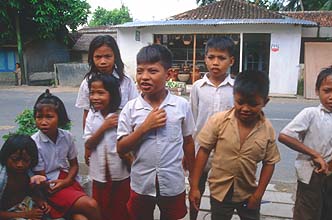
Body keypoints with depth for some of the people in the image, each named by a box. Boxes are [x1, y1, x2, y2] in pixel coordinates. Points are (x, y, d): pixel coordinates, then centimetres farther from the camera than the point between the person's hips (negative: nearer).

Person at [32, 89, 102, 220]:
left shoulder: (67, 136, -2)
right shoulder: (34, 143, -15)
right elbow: (41, 176, -8)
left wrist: (67, 181, -9)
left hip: (68, 179, 4)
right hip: (51, 187, -4)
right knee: (91, 205, -19)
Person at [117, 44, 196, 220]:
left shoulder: (182, 105, -8)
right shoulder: (131, 108, -8)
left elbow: (188, 143, 2)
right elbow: (121, 148, -7)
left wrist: (193, 177, 8)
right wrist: (145, 127, -19)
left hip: (173, 184, 0)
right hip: (141, 184, 1)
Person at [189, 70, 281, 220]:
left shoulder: (267, 129, -11)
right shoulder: (218, 120, -16)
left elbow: (269, 163, -2)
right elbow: (203, 151, -11)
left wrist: (258, 194, -5)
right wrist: (194, 187, -10)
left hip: (249, 193, 1)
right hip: (220, 191, -1)